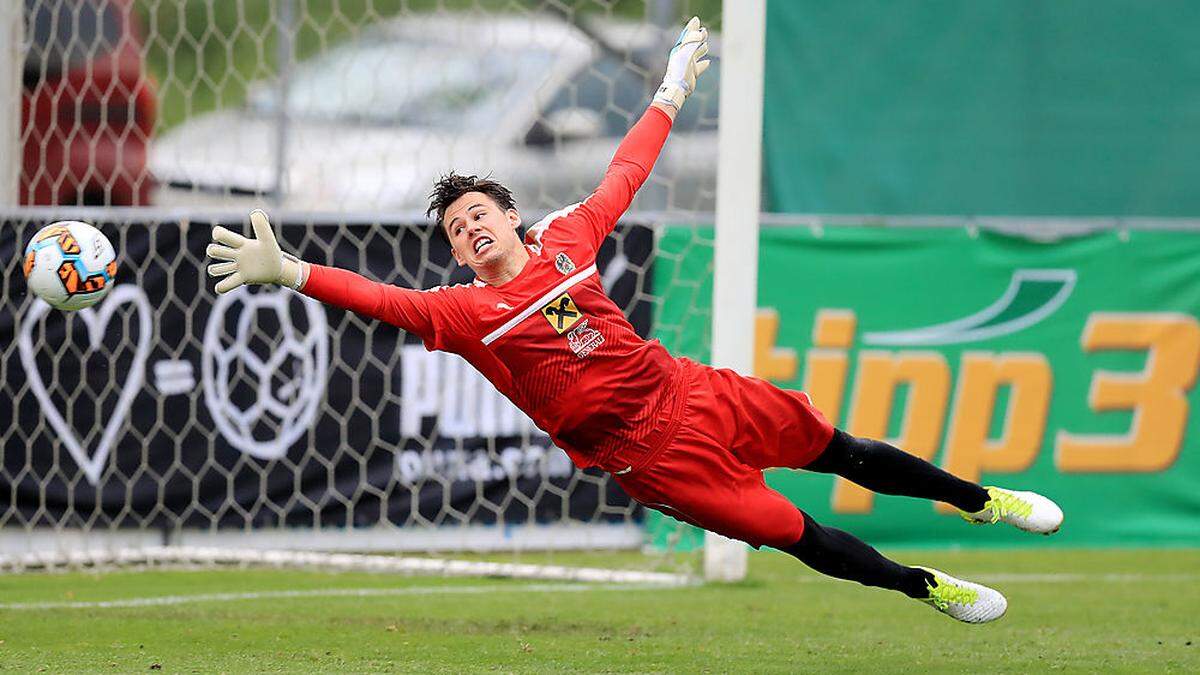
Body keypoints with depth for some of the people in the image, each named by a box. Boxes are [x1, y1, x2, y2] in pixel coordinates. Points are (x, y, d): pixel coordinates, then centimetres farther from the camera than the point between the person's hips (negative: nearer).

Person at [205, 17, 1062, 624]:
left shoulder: (566, 242, 1)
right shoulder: (467, 313, -10)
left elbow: (623, 179, 13)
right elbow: (385, 300, -23)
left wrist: (672, 93, 20)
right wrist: (288, 273, -36)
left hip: (694, 396, 4)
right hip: (648, 459, -4)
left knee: (849, 454, 14)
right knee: (803, 537, -2)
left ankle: (980, 500, 35)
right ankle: (928, 587, 18)